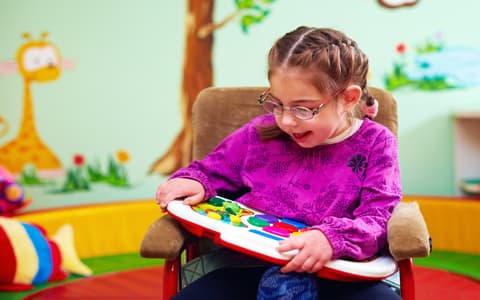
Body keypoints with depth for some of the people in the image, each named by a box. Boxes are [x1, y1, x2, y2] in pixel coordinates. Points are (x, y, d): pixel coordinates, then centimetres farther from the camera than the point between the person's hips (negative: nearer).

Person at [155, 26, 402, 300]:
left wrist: (331, 239, -26)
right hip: (252, 266, 2)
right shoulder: (260, 134, 11)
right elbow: (212, 171, 25)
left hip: (334, 274, -2)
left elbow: (379, 218, -6)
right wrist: (193, 182, 0)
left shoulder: (374, 144, 4)